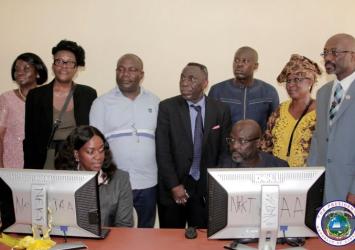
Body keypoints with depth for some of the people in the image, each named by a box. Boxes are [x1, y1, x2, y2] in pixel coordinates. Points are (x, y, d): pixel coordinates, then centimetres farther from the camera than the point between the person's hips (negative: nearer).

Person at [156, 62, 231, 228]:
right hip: (173, 188, -1)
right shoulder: (167, 107, -3)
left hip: (207, 189, 1)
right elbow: (162, 151, -6)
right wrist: (174, 185, -11)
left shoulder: (221, 110, 2)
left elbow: (224, 151, 5)